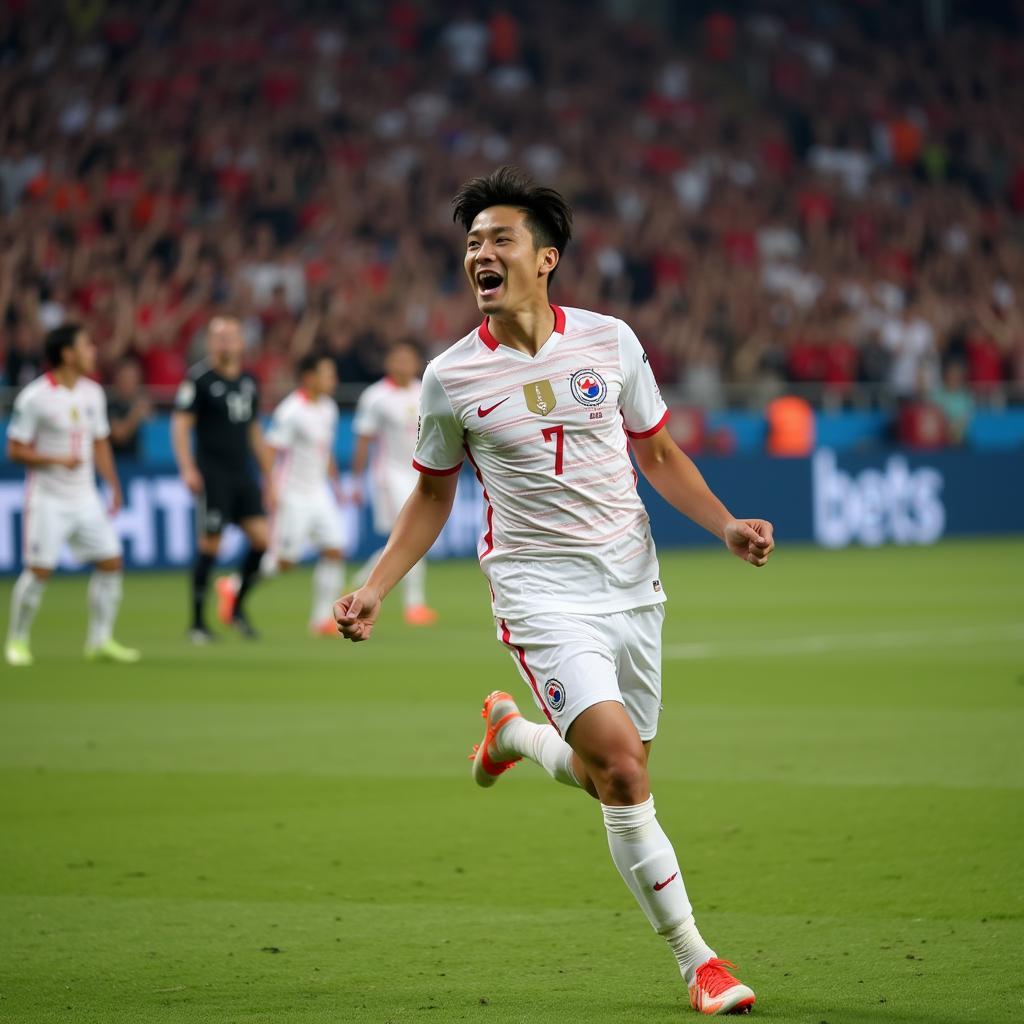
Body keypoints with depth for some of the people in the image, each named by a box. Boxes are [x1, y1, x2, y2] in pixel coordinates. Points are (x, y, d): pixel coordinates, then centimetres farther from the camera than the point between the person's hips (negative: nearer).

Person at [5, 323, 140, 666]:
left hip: (84, 497, 6)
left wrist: (113, 486, 12)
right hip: (48, 499, -6)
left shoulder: (92, 393, 7)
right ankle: (17, 642, 9)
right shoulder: (34, 397, -12)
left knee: (110, 562, 0)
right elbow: (15, 450, -10)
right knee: (38, 571, -7)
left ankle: (100, 641, 9)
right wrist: (57, 460, -21)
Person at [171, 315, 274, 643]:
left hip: (243, 474, 6)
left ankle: (237, 606, 13)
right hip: (212, 476, -6)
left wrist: (269, 479, 20)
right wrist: (187, 468, -20)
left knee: (261, 538, -6)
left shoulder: (248, 381, 14)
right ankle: (197, 623, 5)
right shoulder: (199, 379, -5)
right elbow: (180, 424, -9)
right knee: (209, 547, -5)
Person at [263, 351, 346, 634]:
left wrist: (335, 484, 20)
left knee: (334, 551, -2)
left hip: (318, 493, 8)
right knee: (284, 562, -3)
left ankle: (322, 618, 3)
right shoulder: (290, 411, -17)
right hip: (292, 496, -8)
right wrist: (272, 494, -19)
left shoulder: (328, 408, 8)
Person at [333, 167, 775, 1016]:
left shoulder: (609, 341, 0)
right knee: (622, 767, -20)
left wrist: (726, 525, -1)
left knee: (614, 776, 7)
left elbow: (658, 454, 12)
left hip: (632, 586, 3)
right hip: (541, 590, -3)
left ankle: (515, 732, 39)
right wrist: (374, 589, 1)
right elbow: (433, 494, 10)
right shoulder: (452, 378, -3)